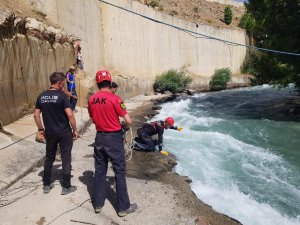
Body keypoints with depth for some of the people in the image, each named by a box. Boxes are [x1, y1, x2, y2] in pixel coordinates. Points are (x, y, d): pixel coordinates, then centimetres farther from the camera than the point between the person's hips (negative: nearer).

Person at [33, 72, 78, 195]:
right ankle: (66, 187, 15)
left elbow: (36, 114, 6)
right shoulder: (62, 96, -15)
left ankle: (46, 185, 29)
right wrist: (75, 130, -8)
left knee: (49, 158, 18)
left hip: (49, 133, 5)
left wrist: (40, 129, 16)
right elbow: (70, 115, -19)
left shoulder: (41, 96, 3)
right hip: (64, 133, -5)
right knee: (66, 159, 6)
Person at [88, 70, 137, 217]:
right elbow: (128, 121, -16)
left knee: (99, 171, 16)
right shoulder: (114, 98, -17)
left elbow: (93, 119, 12)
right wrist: (126, 127, 5)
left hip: (99, 137, 5)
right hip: (114, 138, -5)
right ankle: (124, 207, 16)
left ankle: (98, 204, 29)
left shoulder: (91, 100, 0)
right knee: (119, 172, 5)